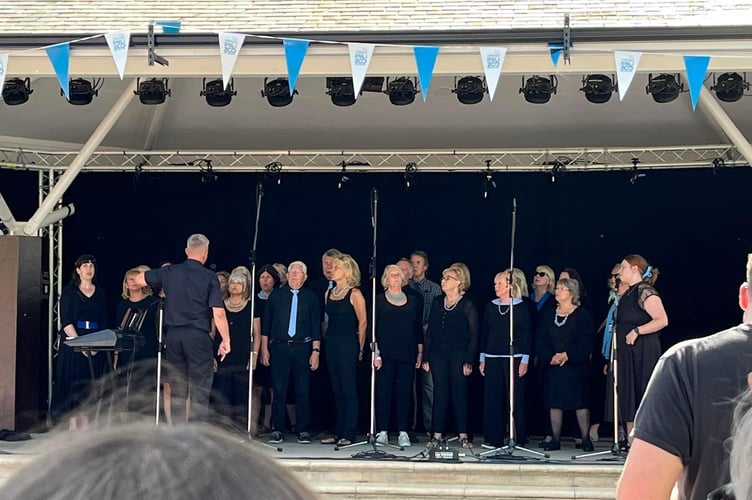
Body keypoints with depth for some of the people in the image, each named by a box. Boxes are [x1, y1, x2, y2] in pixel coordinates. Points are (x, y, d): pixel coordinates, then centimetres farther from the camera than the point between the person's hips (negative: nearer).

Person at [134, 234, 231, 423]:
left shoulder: (169, 272, 5)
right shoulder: (209, 277, -5)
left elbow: (139, 278, 19)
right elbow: (218, 313, -10)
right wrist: (226, 339, -2)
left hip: (173, 335, 4)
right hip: (199, 336, -4)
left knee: (177, 389, 11)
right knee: (200, 389, 0)